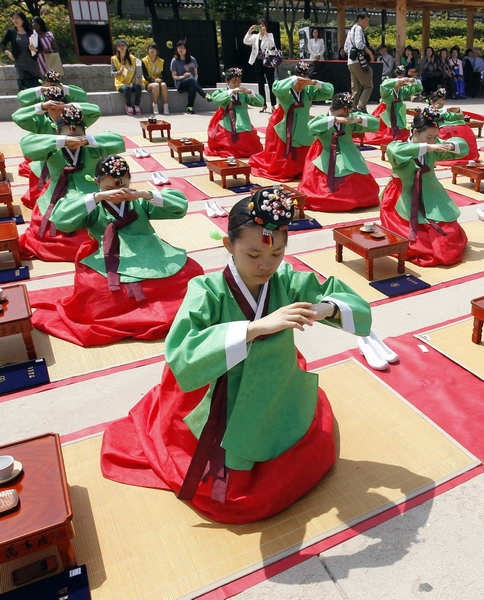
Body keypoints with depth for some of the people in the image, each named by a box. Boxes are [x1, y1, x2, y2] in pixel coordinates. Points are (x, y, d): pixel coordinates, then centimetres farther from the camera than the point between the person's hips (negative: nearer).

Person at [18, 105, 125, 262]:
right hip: (58, 201, 1)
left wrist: (86, 140, -16)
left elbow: (118, 141, -5)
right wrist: (63, 141, -20)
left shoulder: (92, 149, 6)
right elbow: (25, 143, -10)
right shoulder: (53, 150, 5)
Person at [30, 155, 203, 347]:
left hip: (150, 261, 3)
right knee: (88, 286, -35)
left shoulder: (139, 201, 18)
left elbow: (180, 205, 10)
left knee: (191, 271, -21)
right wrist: (99, 197, -12)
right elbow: (60, 220, -6)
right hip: (109, 265, -2)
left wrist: (146, 194, -6)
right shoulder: (92, 206, 13)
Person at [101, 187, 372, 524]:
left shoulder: (288, 282, -16)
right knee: (229, 499, 5)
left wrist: (326, 308, -31)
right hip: (231, 416, -3)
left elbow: (356, 305, -7)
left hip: (286, 406, 4)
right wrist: (257, 327, -47)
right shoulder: (208, 291, -26)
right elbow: (182, 358, -40)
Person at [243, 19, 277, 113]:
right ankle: (264, 104, 14)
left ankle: (273, 105, -4)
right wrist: (249, 31, -16)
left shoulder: (269, 35, 5)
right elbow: (246, 41, -3)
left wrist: (265, 33, -22)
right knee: (261, 84, 6)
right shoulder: (255, 36, 12)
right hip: (258, 62, 4)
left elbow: (272, 45, -15)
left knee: (271, 83, -6)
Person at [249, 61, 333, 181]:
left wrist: (314, 83, -20)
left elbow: (329, 91, -5)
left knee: (298, 164, 12)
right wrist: (294, 79, -35)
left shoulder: (309, 90, -2)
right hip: (283, 132, -4)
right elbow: (276, 89, -37)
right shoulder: (285, 90, -13)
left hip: (301, 133, 4)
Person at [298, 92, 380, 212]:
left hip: (349, 161, 3)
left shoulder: (351, 117, 2)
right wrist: (335, 119, -31)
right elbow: (311, 127, -30)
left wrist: (358, 119, -18)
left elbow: (375, 122, 0)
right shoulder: (321, 119, -6)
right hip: (325, 163, -3)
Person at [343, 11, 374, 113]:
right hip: (359, 61, -9)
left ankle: (353, 108, 8)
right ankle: (361, 107, -17)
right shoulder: (358, 28, -4)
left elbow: (346, 48, 25)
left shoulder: (351, 30, 25)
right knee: (368, 86, -8)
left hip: (350, 62, 9)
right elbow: (359, 43, -19)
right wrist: (370, 52, -12)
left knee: (356, 88, 10)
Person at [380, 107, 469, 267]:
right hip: (406, 201, -5)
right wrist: (427, 147, -38)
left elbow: (462, 145, 13)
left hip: (432, 199, 5)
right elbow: (394, 150, -40)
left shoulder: (434, 148, 1)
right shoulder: (399, 148, -14)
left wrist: (450, 145, -13)